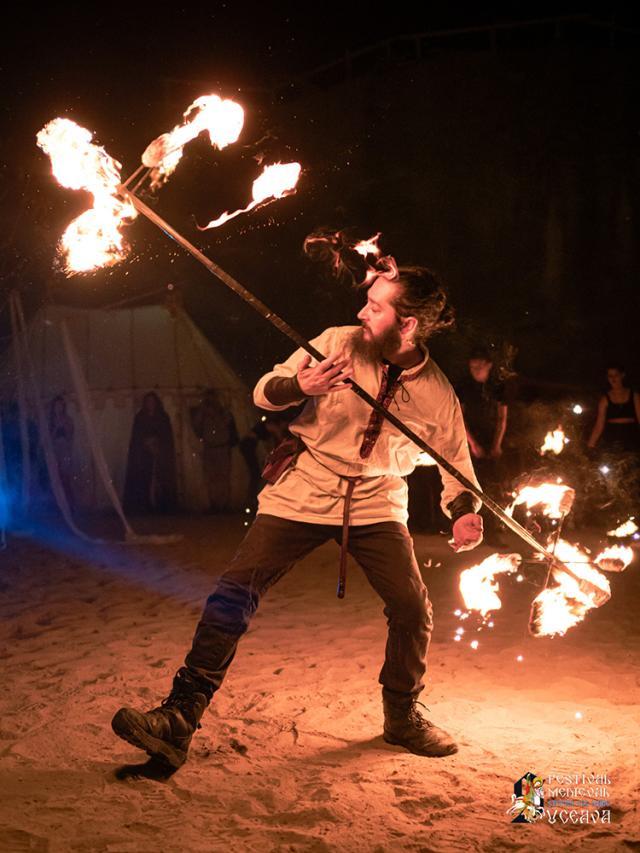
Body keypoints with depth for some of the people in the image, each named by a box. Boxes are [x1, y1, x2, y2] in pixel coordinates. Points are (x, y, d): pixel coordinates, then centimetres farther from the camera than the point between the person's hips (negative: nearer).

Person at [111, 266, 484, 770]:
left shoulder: (438, 394, -7)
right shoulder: (338, 343, -10)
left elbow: (456, 462, 6)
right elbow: (263, 394, -5)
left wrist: (465, 514, -12)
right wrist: (300, 386, -27)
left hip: (377, 503, 1)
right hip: (304, 492, -1)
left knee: (413, 608, -4)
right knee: (234, 595, -12)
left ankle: (403, 717, 23)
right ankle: (179, 719, -6)